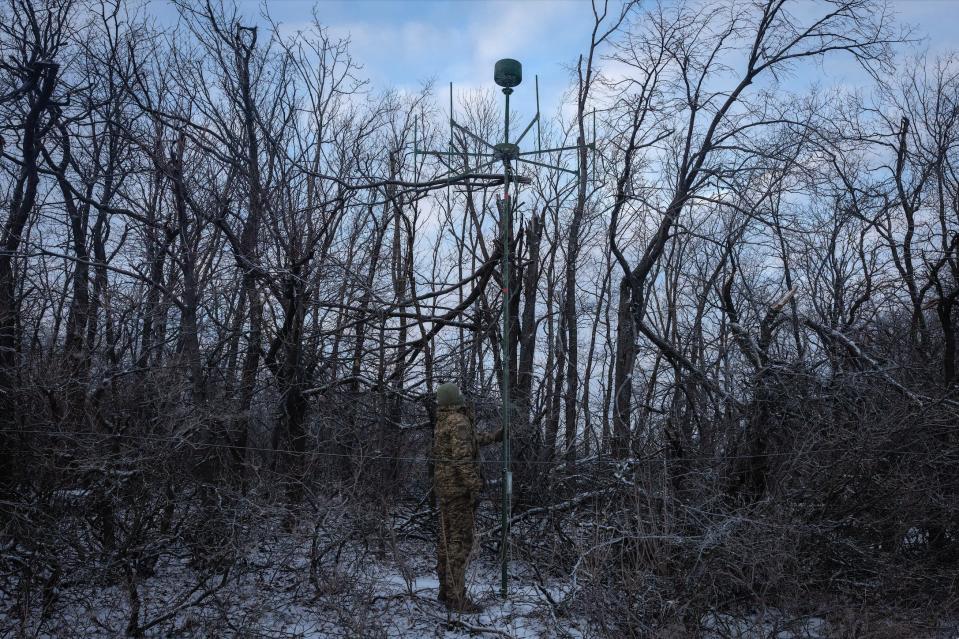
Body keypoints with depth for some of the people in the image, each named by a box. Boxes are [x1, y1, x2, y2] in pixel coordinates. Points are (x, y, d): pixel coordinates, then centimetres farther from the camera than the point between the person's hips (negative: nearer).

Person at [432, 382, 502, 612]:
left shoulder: (443, 421, 13)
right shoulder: (459, 421, -17)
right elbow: (462, 457, -24)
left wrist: (493, 437, 32)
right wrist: (475, 489, -23)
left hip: (444, 486, 10)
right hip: (458, 487, -10)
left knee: (447, 538, 13)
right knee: (460, 540, -8)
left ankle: (446, 590, 20)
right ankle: (457, 597, -7)